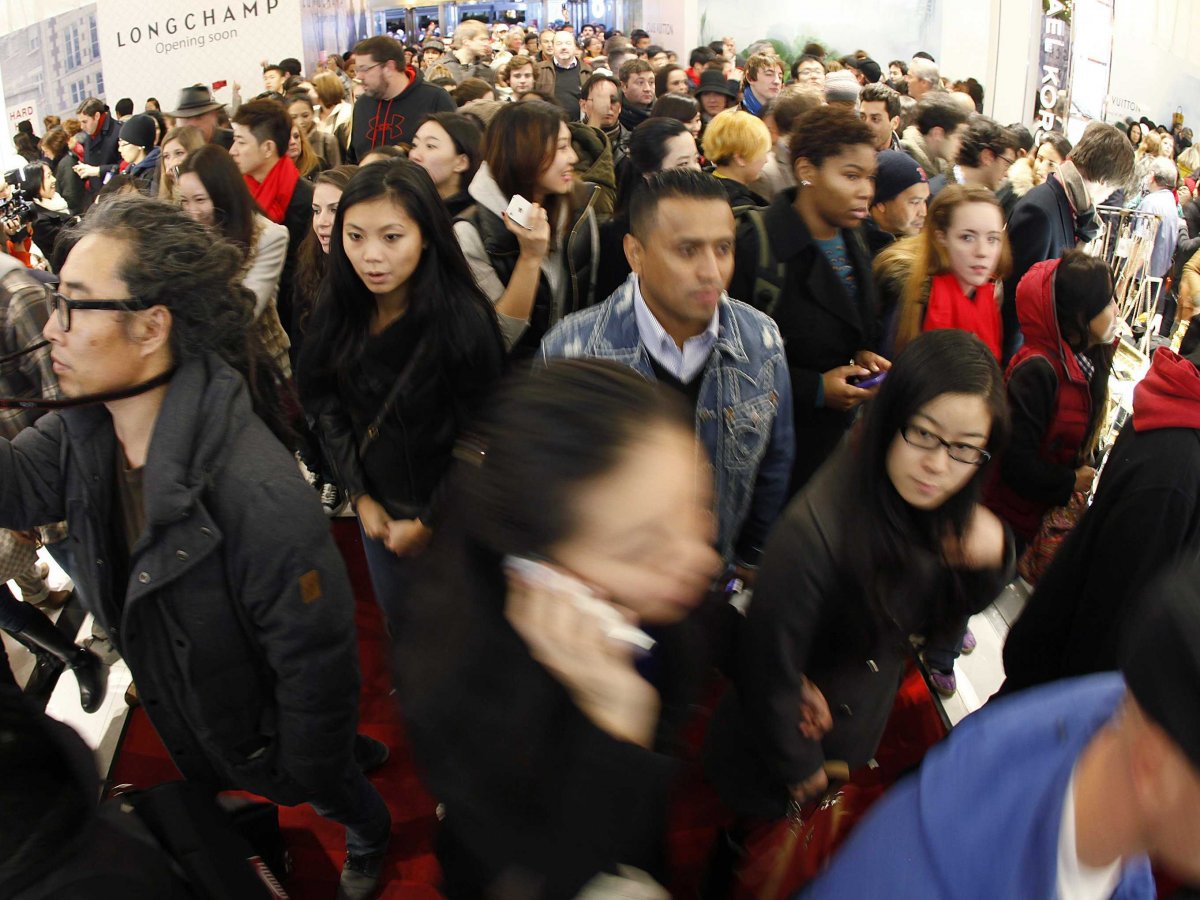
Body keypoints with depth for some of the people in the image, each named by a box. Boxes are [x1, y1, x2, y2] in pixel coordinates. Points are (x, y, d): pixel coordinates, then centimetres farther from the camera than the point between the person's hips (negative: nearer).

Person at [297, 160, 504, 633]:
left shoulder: (465, 322, -26)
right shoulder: (336, 311, -10)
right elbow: (325, 407, 2)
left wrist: (429, 522, -12)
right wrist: (360, 496, -2)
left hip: (446, 516, -5)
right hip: (376, 505, 5)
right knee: (397, 619, 24)